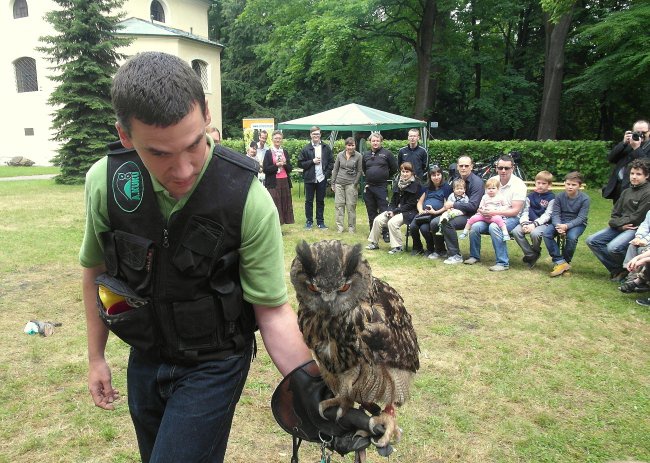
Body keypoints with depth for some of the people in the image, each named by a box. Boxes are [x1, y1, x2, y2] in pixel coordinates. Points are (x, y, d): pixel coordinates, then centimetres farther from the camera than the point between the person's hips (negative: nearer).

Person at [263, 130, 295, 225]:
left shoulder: (285, 152, 13)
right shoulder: (268, 152, 0)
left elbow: (290, 168, 11)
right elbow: (265, 169, -7)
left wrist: (284, 164, -8)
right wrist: (276, 165, -16)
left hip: (285, 182, 4)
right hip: (273, 182, -4)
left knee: (284, 204, 4)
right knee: (274, 204, -6)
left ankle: (280, 223, 13)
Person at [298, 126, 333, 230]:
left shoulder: (326, 148, 3)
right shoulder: (306, 148, -1)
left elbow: (331, 162, 5)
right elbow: (300, 163, -3)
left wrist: (327, 173, -6)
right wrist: (312, 161, -13)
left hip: (322, 178, 1)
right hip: (310, 179, -1)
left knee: (320, 201, 10)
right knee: (309, 201, 7)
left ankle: (320, 221, 19)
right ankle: (309, 221, 17)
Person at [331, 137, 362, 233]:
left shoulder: (358, 156, -1)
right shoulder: (340, 155, 7)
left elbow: (359, 171, 1)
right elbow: (335, 169, 11)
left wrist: (355, 184, -5)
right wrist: (333, 183, 8)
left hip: (351, 184, -3)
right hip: (339, 183, 3)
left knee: (351, 206, 0)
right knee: (339, 205, 2)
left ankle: (351, 227, 10)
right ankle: (339, 227, 9)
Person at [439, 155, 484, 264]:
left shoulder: (477, 182, -15)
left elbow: (472, 206, -23)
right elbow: (453, 198, 21)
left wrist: (453, 205, -18)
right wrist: (449, 205, -3)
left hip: (471, 216, -8)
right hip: (458, 213, 8)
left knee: (447, 223, -31)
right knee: (434, 222, -8)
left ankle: (456, 256, -21)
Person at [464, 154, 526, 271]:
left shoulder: (519, 185, -11)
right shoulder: (492, 180, 5)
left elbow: (515, 210, -16)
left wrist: (494, 213, -27)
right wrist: (482, 209, -11)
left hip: (511, 217, -5)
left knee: (494, 227, -35)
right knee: (475, 226, -22)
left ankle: (503, 263, -25)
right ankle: (474, 256, 1)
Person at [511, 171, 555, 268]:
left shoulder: (551, 197, -1)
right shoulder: (531, 196, 13)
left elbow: (547, 215, -9)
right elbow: (525, 212, 8)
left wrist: (534, 224, -22)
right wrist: (524, 223, -12)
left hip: (544, 223, -4)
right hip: (530, 222, 5)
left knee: (535, 233, -36)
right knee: (515, 231, -23)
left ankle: (536, 252, -1)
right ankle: (530, 255, -9)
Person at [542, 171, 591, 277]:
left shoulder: (584, 199, -11)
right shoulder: (559, 197, -3)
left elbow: (581, 218, -16)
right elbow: (555, 214, -8)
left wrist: (566, 226, -33)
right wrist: (558, 226, -30)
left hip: (577, 224, -3)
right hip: (560, 222, 3)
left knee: (571, 237, -35)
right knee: (546, 233, -25)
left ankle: (566, 262, -10)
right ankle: (560, 262, -23)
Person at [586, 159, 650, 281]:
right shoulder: (626, 191, 14)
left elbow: (637, 218, -14)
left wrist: (618, 222, -7)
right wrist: (620, 225, -8)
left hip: (635, 229, -8)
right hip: (620, 227, 8)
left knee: (613, 247, -31)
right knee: (591, 241, -5)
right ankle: (616, 269, -1)